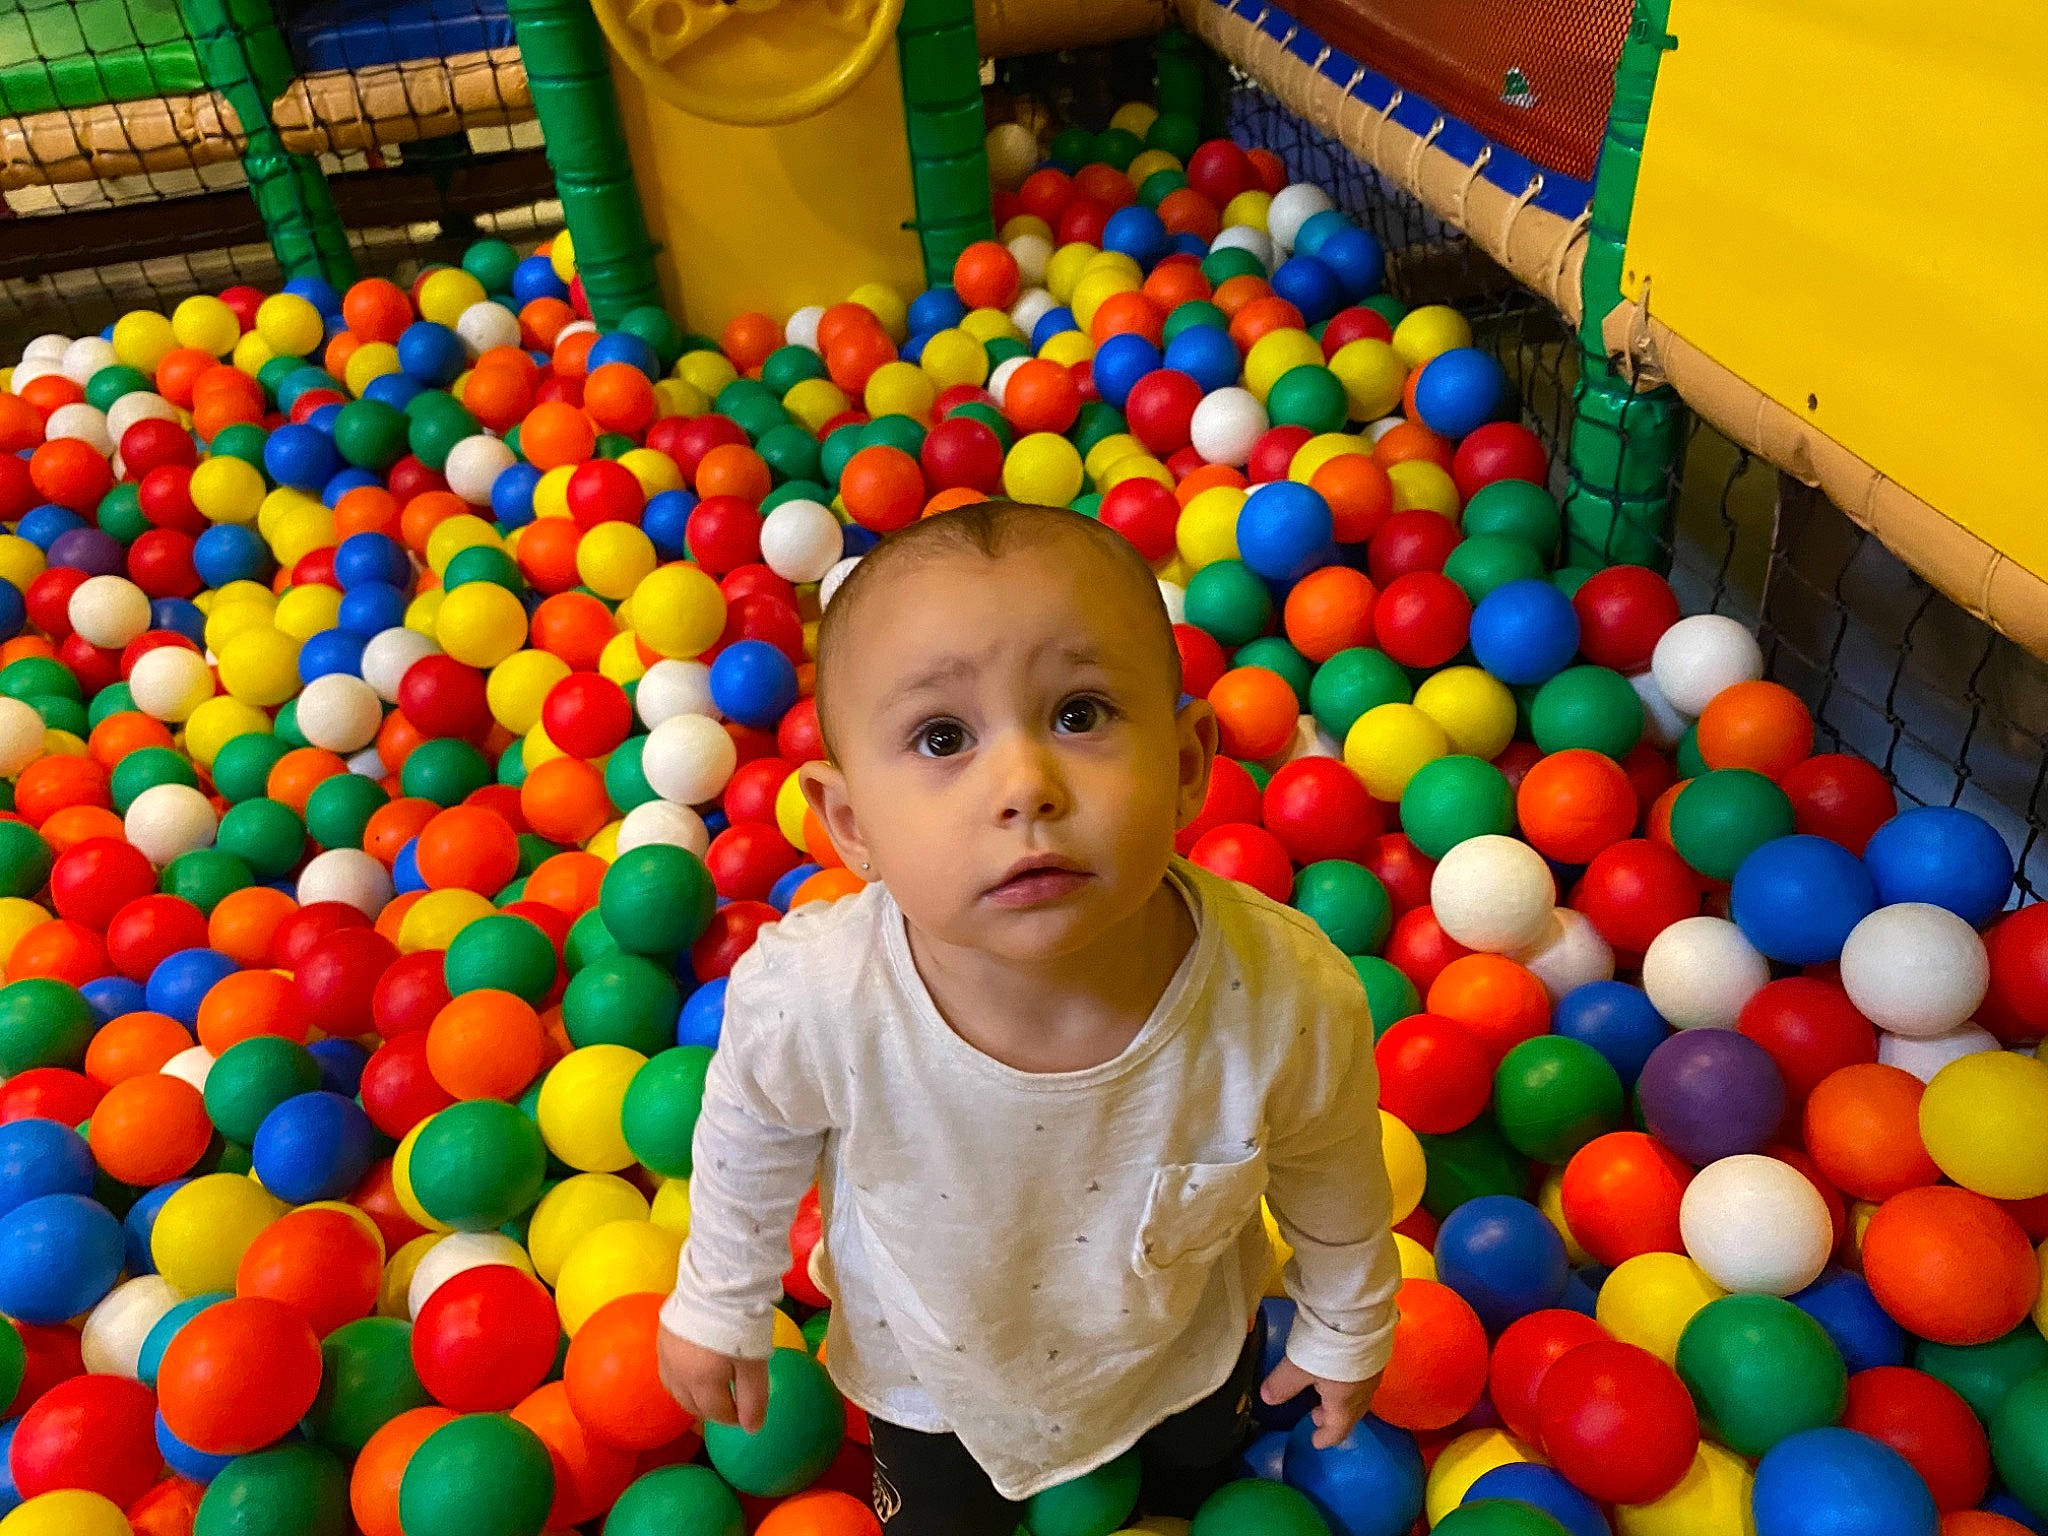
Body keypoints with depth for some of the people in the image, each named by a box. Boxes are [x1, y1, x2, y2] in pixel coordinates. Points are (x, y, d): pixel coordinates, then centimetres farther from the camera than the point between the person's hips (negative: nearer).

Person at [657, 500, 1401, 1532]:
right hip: (930, 1366, -1)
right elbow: (750, 1151, -15)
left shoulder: (1292, 1002, -38)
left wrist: (1346, 1332, 3)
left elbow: (1333, 1190, -14)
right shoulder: (807, 998, -41)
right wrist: (717, 1307, 1)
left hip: (1184, 1346, 2)